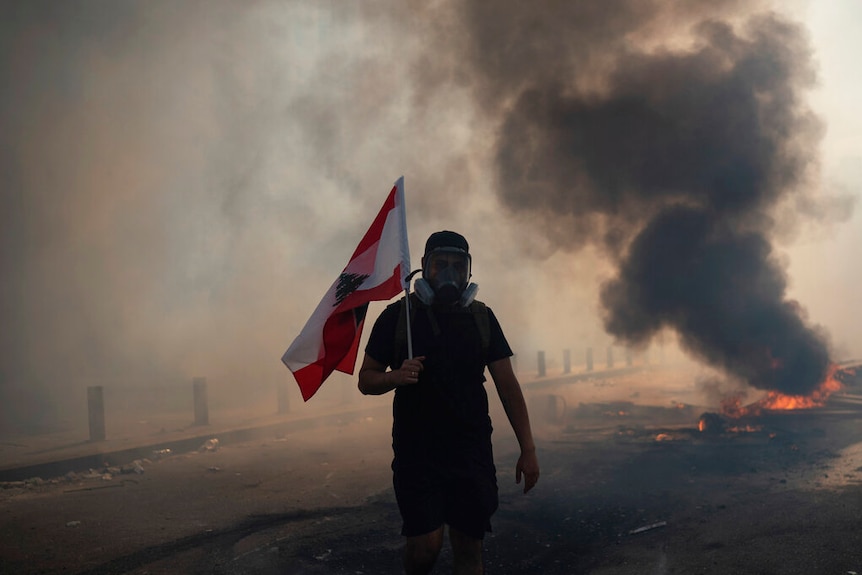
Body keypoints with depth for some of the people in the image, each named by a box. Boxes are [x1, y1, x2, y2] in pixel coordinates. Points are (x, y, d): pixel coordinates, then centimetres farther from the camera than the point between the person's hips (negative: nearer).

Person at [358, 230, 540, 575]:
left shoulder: (482, 318, 8)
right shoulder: (397, 316, 1)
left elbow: (507, 385, 5)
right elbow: (366, 380, 4)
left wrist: (528, 449, -1)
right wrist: (396, 376, -19)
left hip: (472, 452, 2)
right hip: (417, 452, -2)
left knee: (469, 547, 4)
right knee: (427, 543, -12)